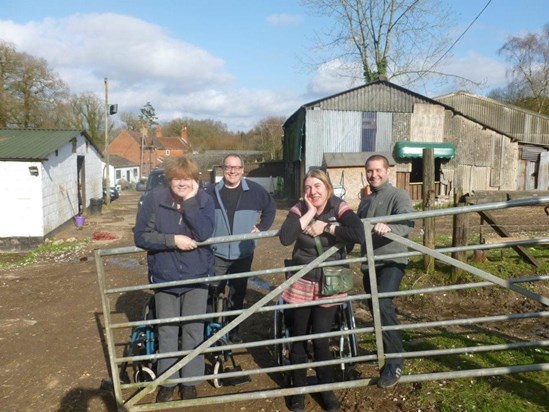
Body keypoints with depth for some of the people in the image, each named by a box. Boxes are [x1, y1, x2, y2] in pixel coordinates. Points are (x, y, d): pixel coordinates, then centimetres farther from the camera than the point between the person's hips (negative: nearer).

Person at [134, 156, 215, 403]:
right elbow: (140, 236, -12)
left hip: (196, 276, 0)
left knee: (193, 331, 9)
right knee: (167, 331, 12)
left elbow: (204, 233, -23)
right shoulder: (153, 199, -11)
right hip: (164, 277, 0)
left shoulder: (204, 201, -9)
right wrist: (173, 239, -22)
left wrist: (190, 201, -26)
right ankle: (167, 381, 31)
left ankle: (190, 382, 28)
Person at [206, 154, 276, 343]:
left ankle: (233, 330, 27)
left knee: (237, 294, 12)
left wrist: (261, 227, 2)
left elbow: (271, 208, 12)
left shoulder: (255, 190, -3)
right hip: (217, 254, 0)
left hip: (243, 254, 1)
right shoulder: (212, 192, -2)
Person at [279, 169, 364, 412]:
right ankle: (298, 389, 33)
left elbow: (359, 234, -26)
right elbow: (284, 238, -25)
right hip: (301, 285, 1)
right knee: (298, 338, 12)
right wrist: (310, 213, -22)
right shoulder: (299, 209, -7)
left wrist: (325, 227, -21)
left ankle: (327, 390, 30)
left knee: (321, 340, 5)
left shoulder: (339, 208, -10)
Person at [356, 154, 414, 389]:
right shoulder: (365, 202, 18)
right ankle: (387, 352, 35)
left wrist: (389, 228, -40)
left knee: (384, 303, -26)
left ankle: (395, 361, -15)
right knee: (375, 307, 14)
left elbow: (408, 223, -22)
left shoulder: (398, 196, -4)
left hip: (392, 260, -7)